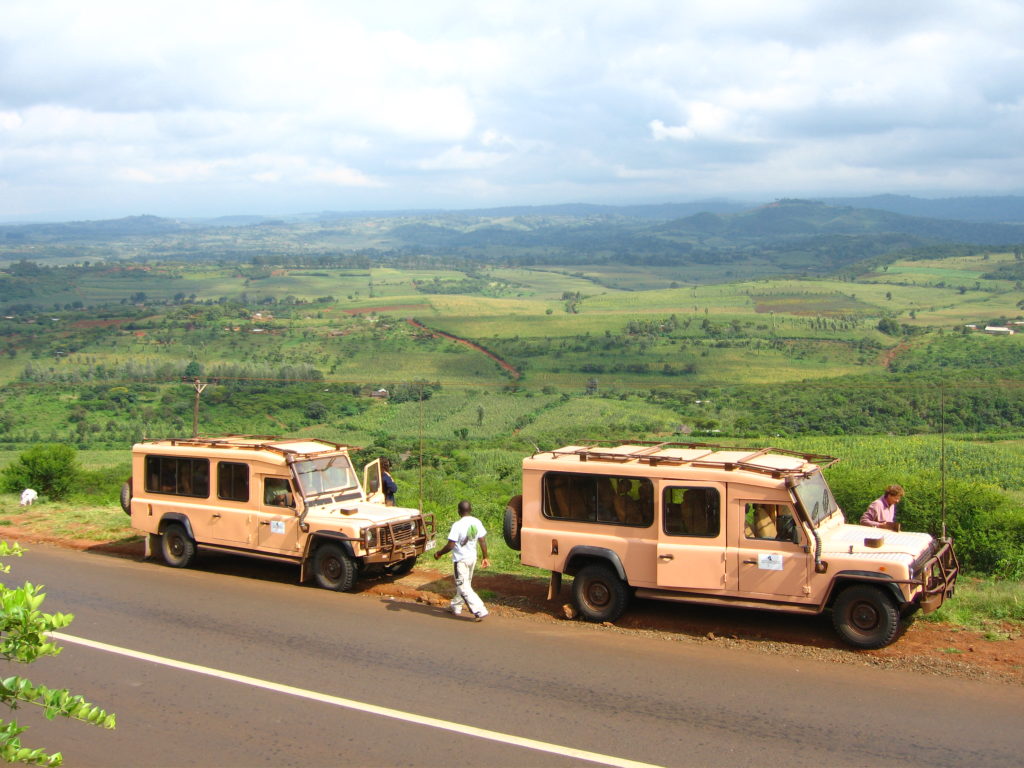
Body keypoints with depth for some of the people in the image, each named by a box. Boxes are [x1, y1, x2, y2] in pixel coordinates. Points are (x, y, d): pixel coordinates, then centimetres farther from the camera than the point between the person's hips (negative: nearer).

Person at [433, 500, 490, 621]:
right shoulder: (477, 523, -1)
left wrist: (438, 553, -5)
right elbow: (483, 541, 3)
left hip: (461, 560, -8)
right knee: (463, 584, 22)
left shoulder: (458, 525, -21)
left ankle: (479, 611, -10)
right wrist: (485, 558, 13)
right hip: (472, 558, 8)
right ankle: (455, 607, 37)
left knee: (464, 588, -3)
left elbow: (450, 545, -20)